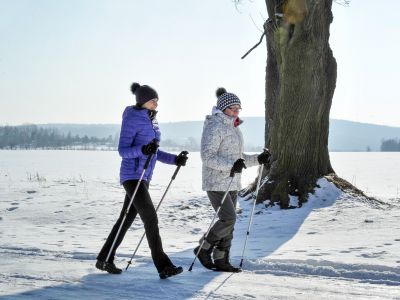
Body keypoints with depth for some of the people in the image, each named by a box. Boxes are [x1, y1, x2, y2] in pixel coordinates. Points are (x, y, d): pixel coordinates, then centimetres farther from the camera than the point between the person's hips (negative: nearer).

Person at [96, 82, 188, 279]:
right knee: (151, 219, -14)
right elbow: (123, 151, -14)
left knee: (126, 219, 12)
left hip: (144, 177, 9)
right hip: (132, 176, -9)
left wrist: (175, 159, 7)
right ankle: (163, 266, -14)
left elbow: (154, 152, 20)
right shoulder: (131, 120, -11)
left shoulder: (151, 121, 15)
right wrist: (143, 150, -31)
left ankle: (104, 259, 23)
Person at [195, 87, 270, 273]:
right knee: (228, 219, -15)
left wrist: (257, 159, 7)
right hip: (216, 183, -9)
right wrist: (231, 165, -29)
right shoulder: (214, 127, -12)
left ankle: (221, 261, 14)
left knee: (229, 221, 7)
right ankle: (203, 249, 3)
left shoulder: (234, 128, 16)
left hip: (232, 183, 9)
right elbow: (207, 157, -19)